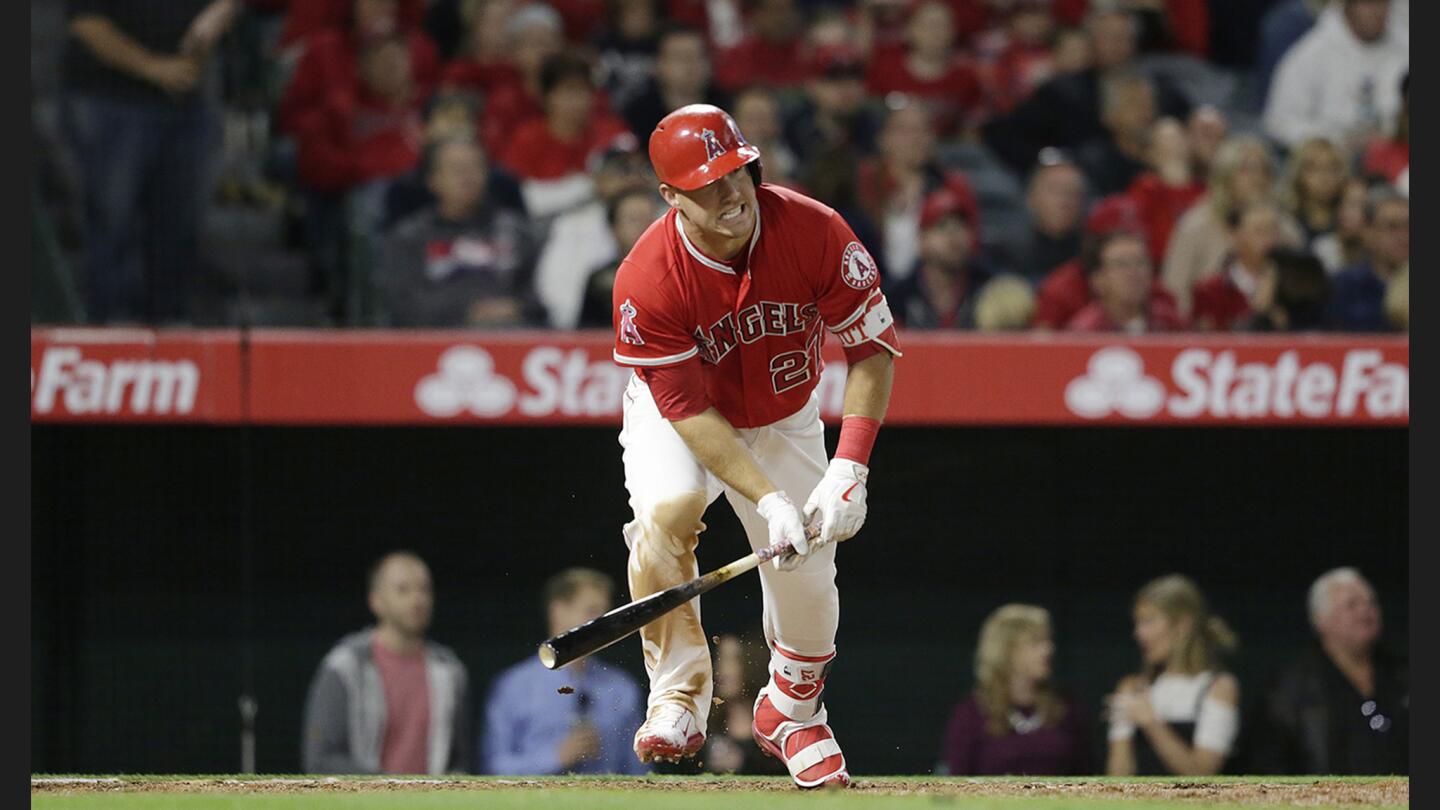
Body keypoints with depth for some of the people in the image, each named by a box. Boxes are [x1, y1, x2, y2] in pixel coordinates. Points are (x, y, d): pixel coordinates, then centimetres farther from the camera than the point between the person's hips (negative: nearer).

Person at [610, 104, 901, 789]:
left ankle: (790, 710, 31)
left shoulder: (815, 232, -28)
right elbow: (689, 412, -29)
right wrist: (770, 501, -38)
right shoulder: (648, 280, -33)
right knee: (667, 507, -33)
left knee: (806, 580, -1)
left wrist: (848, 471, -28)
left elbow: (872, 350, -18)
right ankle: (679, 697, -21)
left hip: (785, 419, 2)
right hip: (677, 419, -2)